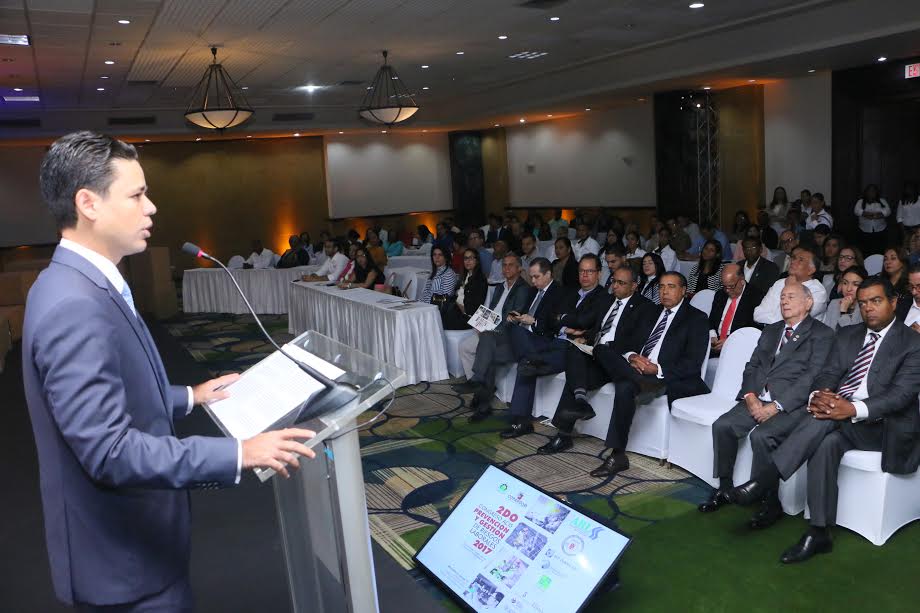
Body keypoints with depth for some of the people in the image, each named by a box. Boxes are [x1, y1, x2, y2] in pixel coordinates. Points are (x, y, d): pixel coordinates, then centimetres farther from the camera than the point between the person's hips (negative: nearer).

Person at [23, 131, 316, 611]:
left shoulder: (81, 285, 5)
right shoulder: (73, 307, -27)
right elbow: (110, 451, -31)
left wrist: (189, 397, 18)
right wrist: (239, 454, -29)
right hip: (124, 558, -10)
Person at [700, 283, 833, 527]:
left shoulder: (822, 334, 1)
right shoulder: (771, 331, 22)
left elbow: (812, 377, -11)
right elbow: (751, 367, 15)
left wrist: (775, 406, -19)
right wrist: (750, 397, -5)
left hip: (791, 405, -6)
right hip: (757, 400, 6)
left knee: (761, 435, -30)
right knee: (722, 425, -16)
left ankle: (770, 502, -14)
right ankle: (724, 489, -2)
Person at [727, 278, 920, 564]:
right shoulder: (846, 335, 17)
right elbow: (826, 375, 8)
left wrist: (853, 409, -30)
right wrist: (819, 396, -18)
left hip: (881, 425, -4)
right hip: (837, 416, 4)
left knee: (826, 419, -34)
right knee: (826, 442, -31)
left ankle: (762, 481, -36)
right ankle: (819, 533, -26)